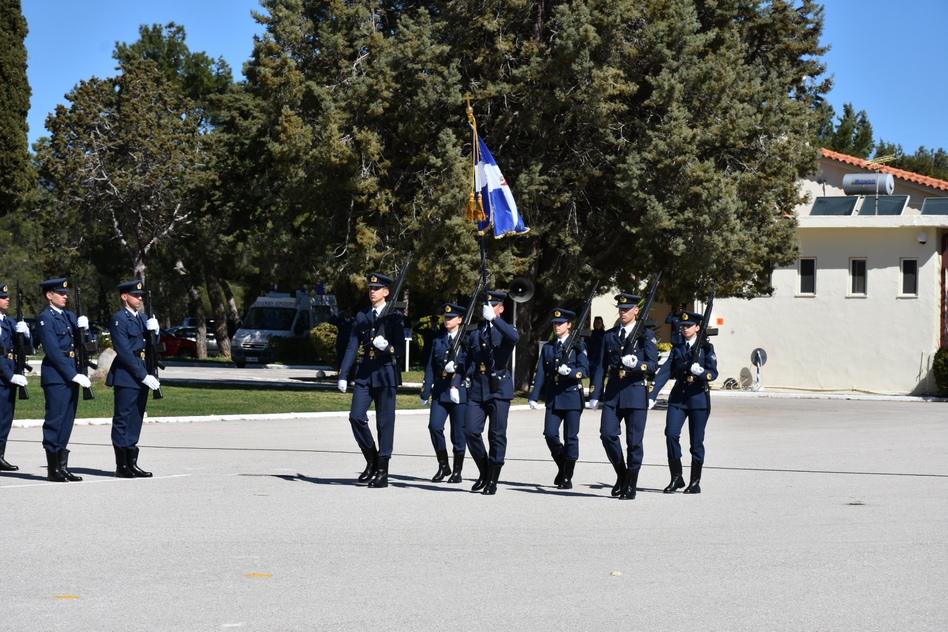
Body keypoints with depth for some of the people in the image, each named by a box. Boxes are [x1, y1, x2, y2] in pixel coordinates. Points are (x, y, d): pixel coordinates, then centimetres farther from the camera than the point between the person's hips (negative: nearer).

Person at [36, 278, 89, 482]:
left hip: (72, 375, 8)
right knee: (55, 420, -5)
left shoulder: (70, 316, 17)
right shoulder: (45, 318, -8)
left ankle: (62, 466, 14)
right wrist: (74, 375, -17)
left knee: (67, 421, 9)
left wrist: (83, 329, -8)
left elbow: (79, 343, 13)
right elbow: (53, 351, -15)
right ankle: (53, 469, -1)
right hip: (56, 375, -8)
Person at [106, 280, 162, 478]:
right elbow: (124, 352, -16)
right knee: (122, 420, -3)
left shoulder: (143, 318, 16)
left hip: (142, 376, 8)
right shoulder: (119, 320, -9)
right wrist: (144, 376, -18)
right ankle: (121, 466, -1)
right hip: (126, 376, -8)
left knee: (135, 421, 10)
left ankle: (132, 463, 14)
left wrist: (153, 331, -5)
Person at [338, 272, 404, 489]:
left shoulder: (394, 317, 0)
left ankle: (382, 472, 4)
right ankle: (371, 460, 13)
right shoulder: (362, 317, 11)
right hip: (365, 373, 4)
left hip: (386, 373, -4)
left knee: (385, 422, -1)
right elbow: (352, 347, 10)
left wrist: (387, 347, -25)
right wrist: (343, 375, 4)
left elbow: (400, 349, -3)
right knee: (356, 416, -6)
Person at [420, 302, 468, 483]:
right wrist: (425, 393, 7)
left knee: (458, 433, 1)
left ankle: (457, 471, 12)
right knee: (434, 426, -10)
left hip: (460, 391, -4)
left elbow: (465, 363, -10)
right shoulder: (438, 341, 15)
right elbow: (430, 368, 13)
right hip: (439, 391, 4)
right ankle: (443, 466, 5)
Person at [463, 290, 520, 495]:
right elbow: (468, 362, 21)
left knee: (497, 435, -1)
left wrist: (493, 318, -32)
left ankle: (492, 480, 8)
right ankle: (484, 472, 15)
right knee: (471, 431, -6)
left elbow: (514, 337, -24)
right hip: (477, 388, 4)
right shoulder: (475, 334, 17)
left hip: (499, 388, -4)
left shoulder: (505, 331, 2)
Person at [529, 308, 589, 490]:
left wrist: (570, 371, -25)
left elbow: (585, 370, -5)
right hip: (552, 398, 4)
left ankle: (567, 478, 6)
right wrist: (534, 397, 4)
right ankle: (561, 467, 16)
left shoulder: (578, 346, 2)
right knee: (550, 434, -7)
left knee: (571, 438, -2)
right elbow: (541, 373, 11)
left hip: (572, 395, -4)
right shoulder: (548, 348, 14)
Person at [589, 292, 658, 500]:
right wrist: (595, 394, 7)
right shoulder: (609, 335, 13)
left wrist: (637, 364, -24)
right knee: (607, 434, -7)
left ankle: (631, 486, 8)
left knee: (634, 441, -1)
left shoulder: (646, 335, 2)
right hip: (613, 391, 3)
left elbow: (653, 365, -4)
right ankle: (621, 474, 14)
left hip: (636, 391, -3)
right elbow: (601, 366, 12)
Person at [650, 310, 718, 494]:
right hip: (678, 397, 3)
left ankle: (695, 482, 12)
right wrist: (652, 394, -6)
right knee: (671, 434, -12)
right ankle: (676, 478, 0)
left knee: (696, 441, 1)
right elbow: (665, 372, 4)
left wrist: (701, 372, -28)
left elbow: (714, 373, -6)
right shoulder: (677, 349, 12)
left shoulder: (706, 348, 2)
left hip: (698, 397, -3)